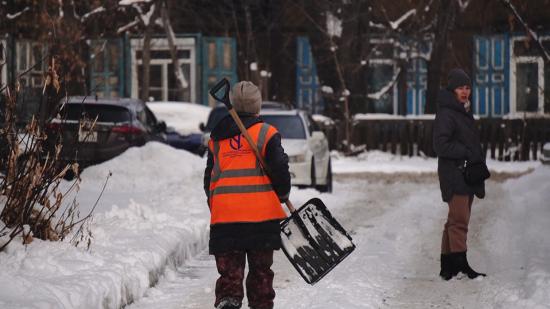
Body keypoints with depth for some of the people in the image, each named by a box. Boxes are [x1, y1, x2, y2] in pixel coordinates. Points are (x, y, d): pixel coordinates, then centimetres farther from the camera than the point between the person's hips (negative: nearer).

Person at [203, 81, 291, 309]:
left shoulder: (216, 137, 12)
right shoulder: (266, 133, -1)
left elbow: (209, 178, 16)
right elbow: (279, 169, -6)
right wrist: (283, 195, 11)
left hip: (223, 215, 2)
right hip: (261, 213, -2)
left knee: (229, 270, 3)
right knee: (261, 270, 9)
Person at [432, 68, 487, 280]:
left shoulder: (465, 112, 19)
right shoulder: (445, 113, -11)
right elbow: (441, 145, -19)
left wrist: (479, 162, 11)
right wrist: (467, 153, -18)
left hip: (467, 175, 10)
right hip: (453, 173, -10)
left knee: (456, 220, 12)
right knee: (459, 220, -13)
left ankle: (447, 267, 17)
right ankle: (460, 265, -14)